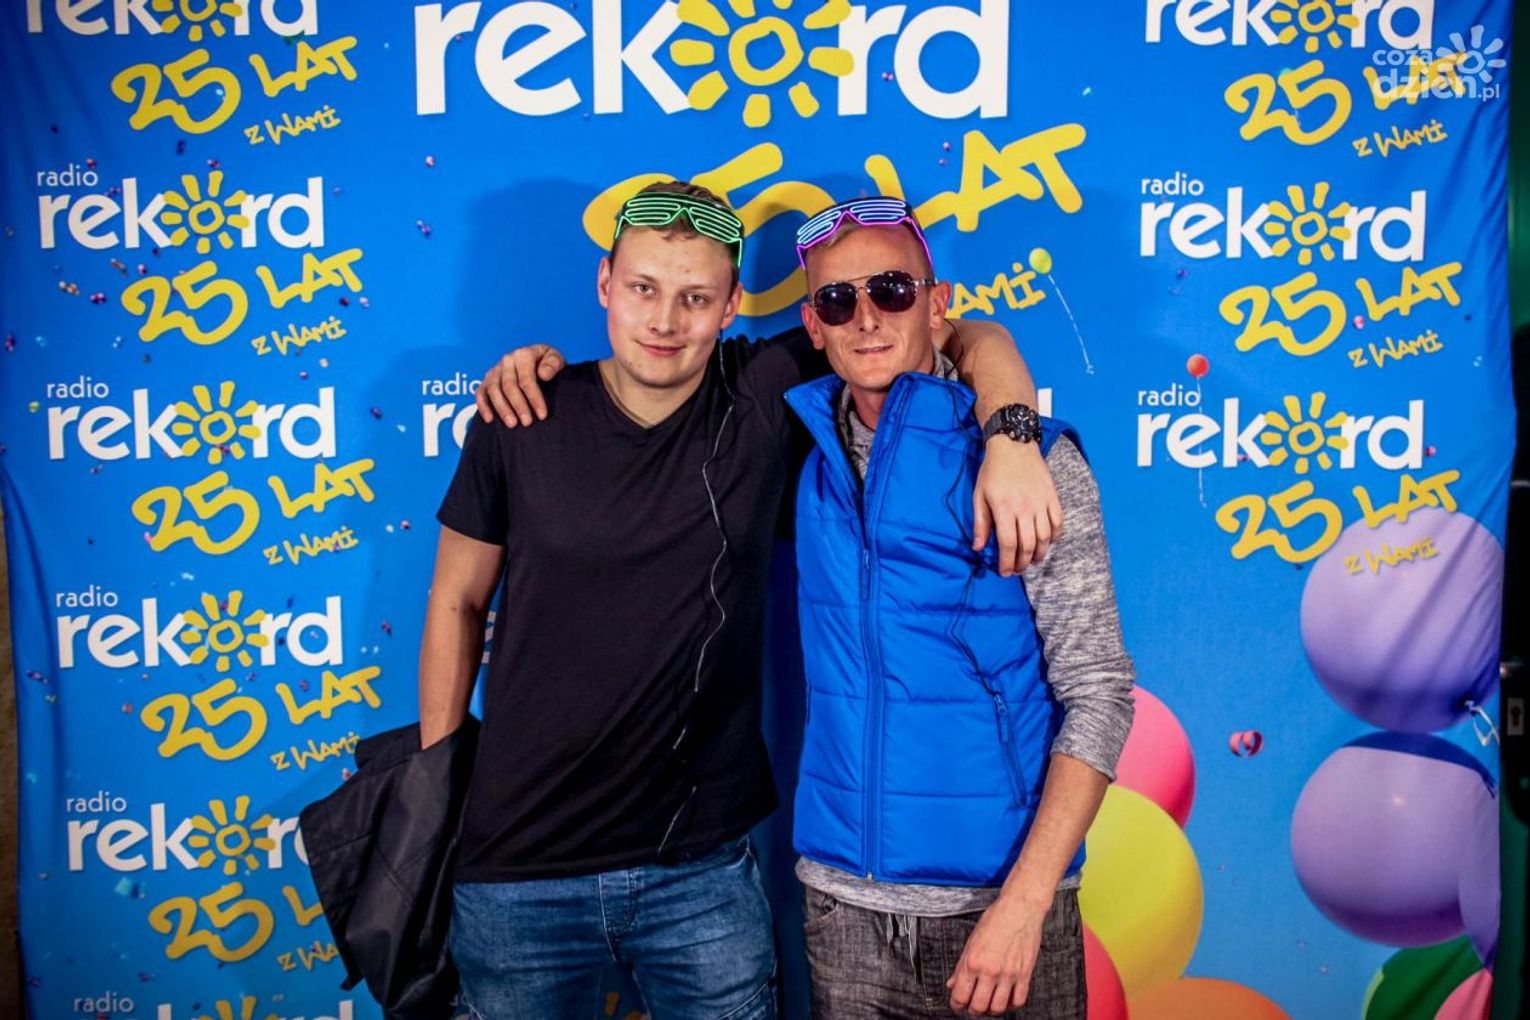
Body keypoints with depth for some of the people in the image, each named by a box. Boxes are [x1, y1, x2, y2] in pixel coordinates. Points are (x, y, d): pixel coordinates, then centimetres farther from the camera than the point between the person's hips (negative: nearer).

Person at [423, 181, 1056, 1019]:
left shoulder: (764, 396, -7)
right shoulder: (521, 421, -6)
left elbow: (968, 335, -1)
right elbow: (457, 606, 4)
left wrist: (1010, 438, -21)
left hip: (703, 869, 0)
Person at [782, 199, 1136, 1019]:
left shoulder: (1031, 459, -10)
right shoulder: (804, 452, 1)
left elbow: (1097, 693, -11)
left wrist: (1024, 900, -17)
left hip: (997, 899, -3)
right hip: (841, 897, 4)